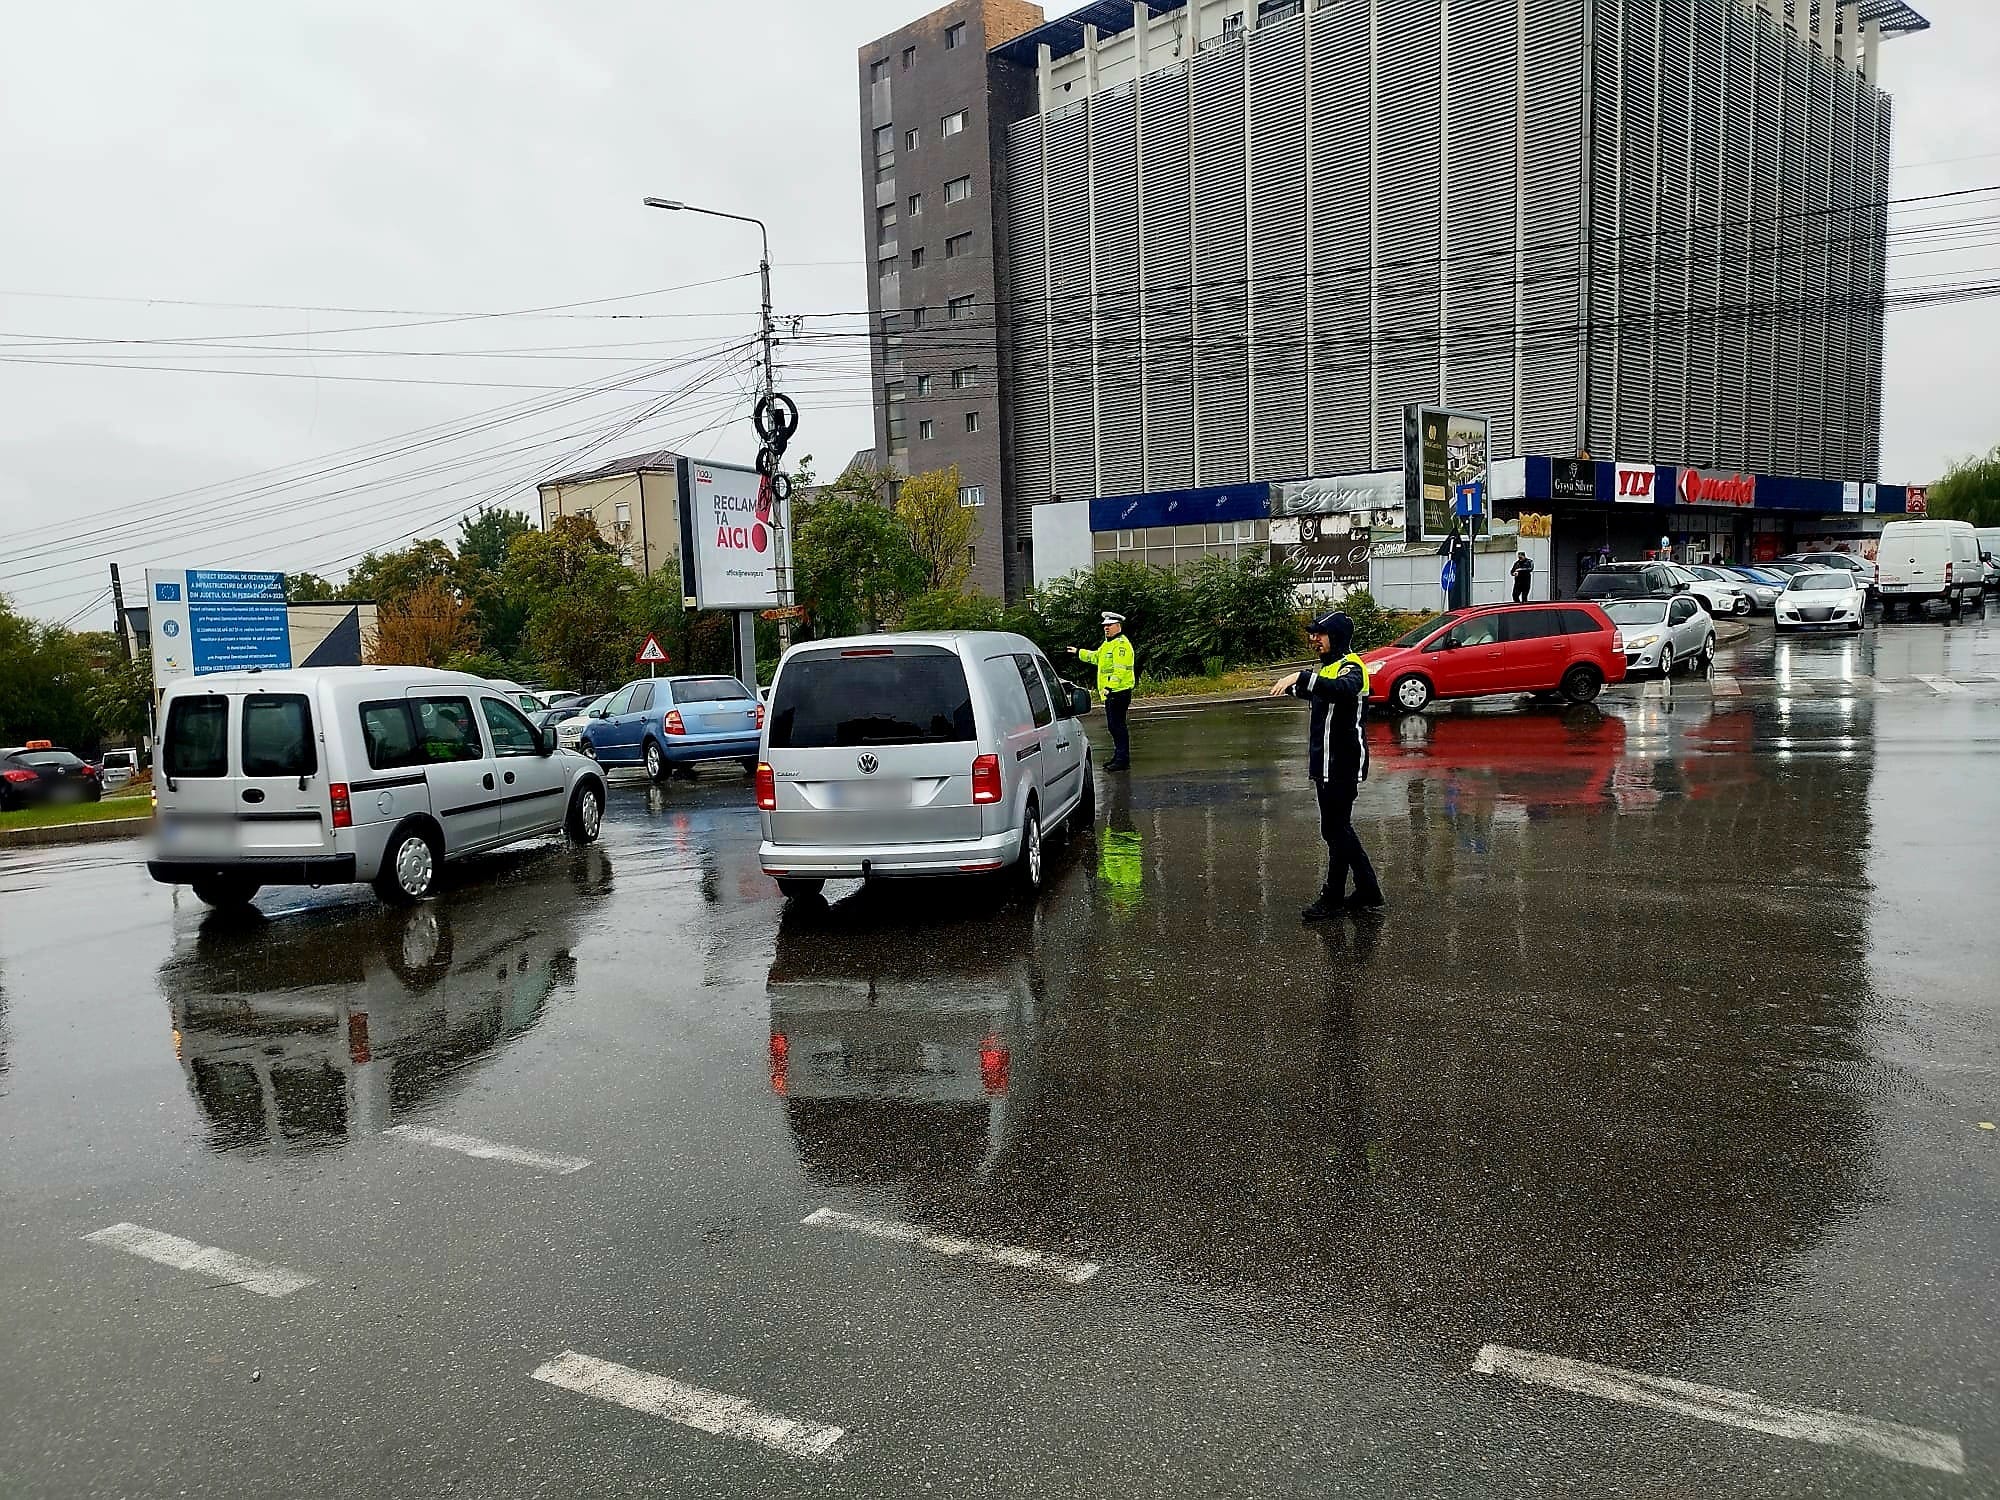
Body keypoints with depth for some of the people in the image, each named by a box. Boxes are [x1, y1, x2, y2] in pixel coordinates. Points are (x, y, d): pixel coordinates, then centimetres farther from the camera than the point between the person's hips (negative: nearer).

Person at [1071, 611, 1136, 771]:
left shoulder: (1121, 644, -14)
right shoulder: (1108, 644, 19)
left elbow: (1120, 669, -23)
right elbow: (1096, 656, 37)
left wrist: (1110, 687, -30)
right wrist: (1079, 653, 44)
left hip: (1118, 692, -11)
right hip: (1110, 693, 11)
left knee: (1117, 725, -10)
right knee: (1113, 726, 15)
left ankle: (1123, 759, -7)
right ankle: (1118, 756, 24)